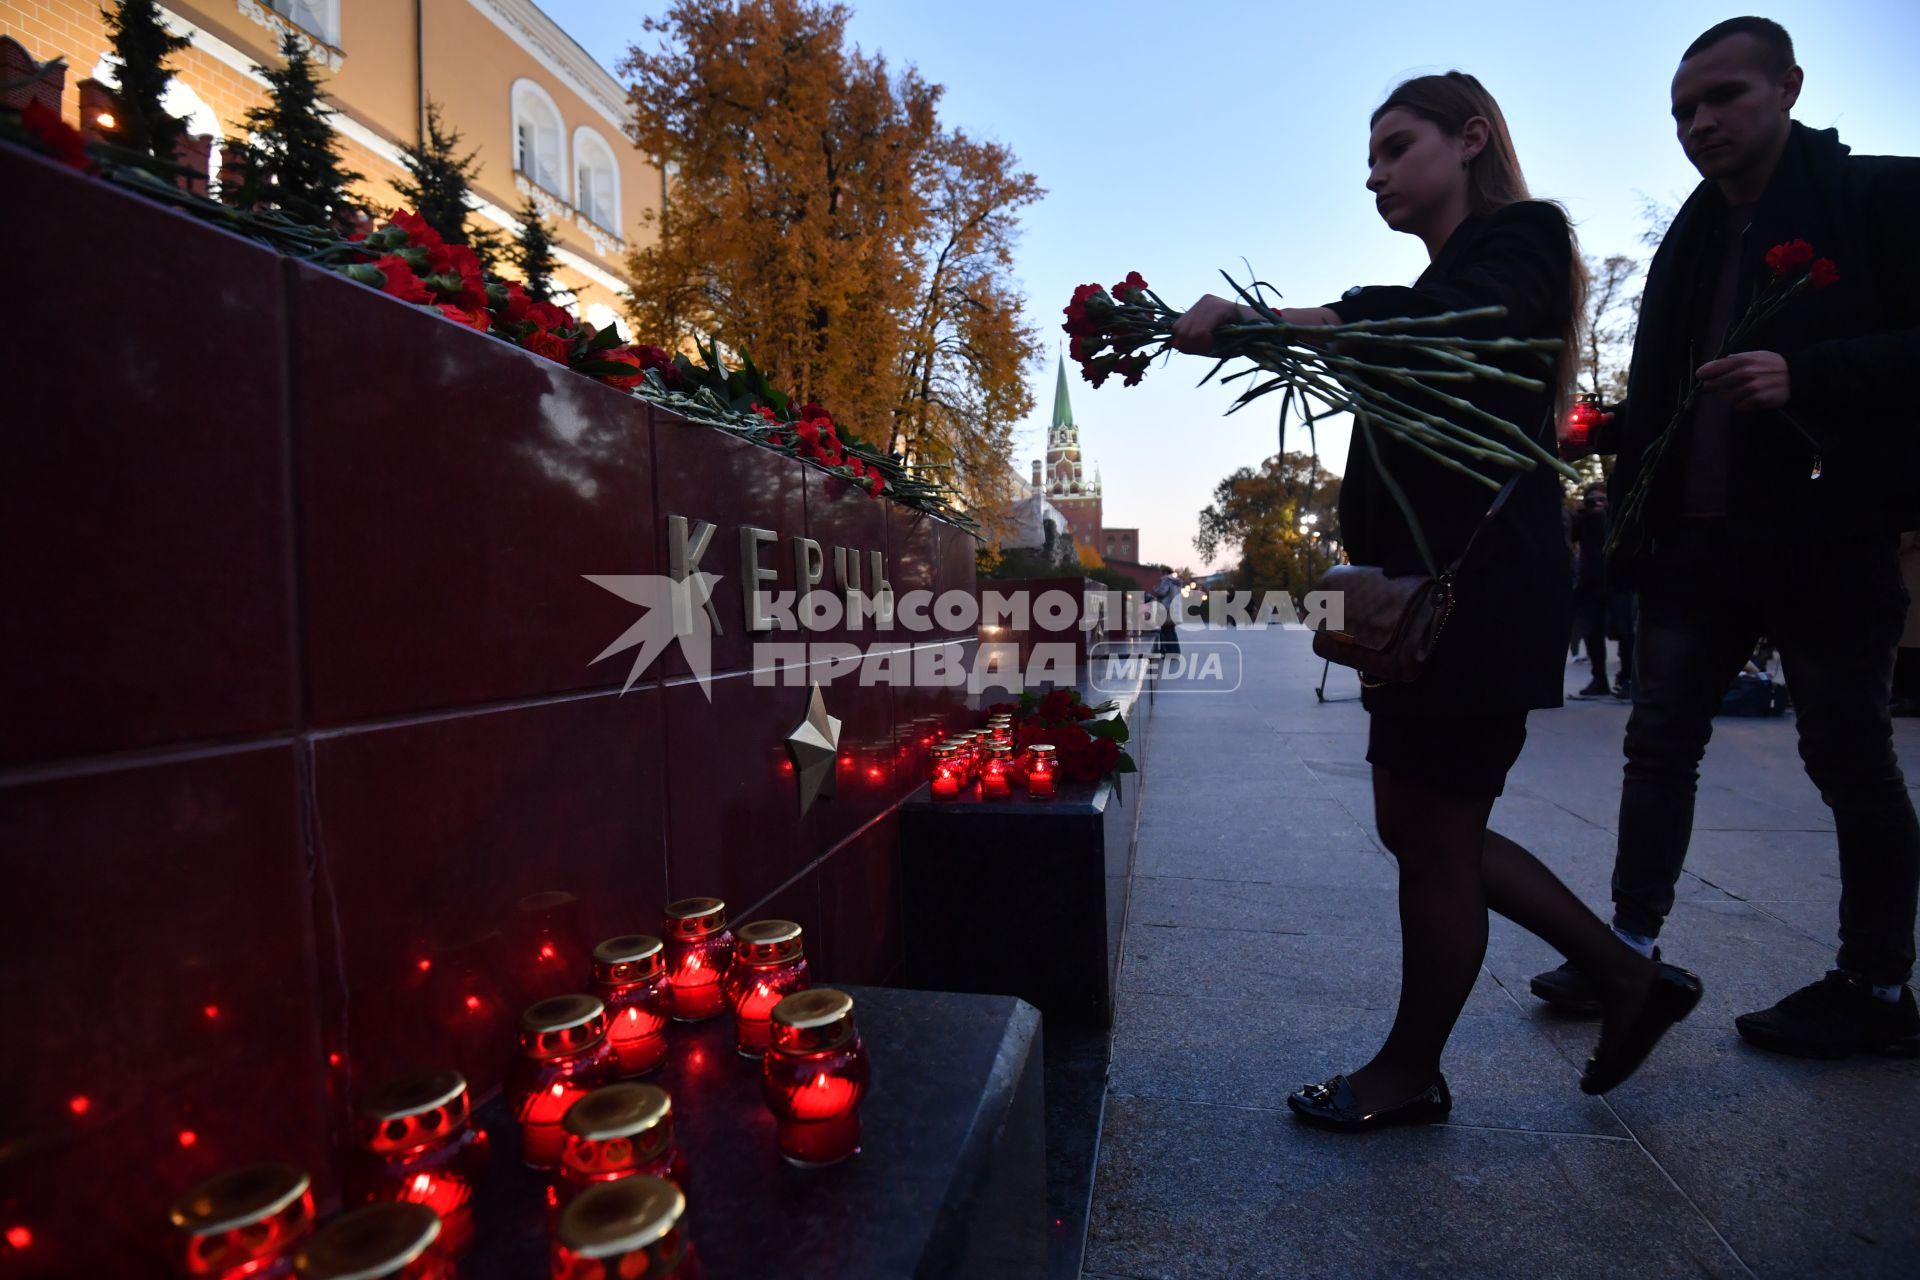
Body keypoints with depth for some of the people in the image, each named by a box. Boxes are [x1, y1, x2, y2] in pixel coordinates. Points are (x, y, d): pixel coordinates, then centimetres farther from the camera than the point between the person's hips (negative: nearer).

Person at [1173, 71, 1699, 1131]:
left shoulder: (1518, 245, -3)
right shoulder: (1442, 288, 23)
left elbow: (1454, 328, -28)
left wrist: (1257, 319, -39)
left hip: (1482, 597, -9)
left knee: (1433, 839, 0)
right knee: (1425, 831, 14)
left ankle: (1409, 1075, 18)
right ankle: (1629, 979, 29)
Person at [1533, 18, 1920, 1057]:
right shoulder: (1687, 243, 17)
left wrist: (1810, 377, -24)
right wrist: (1614, 428, 0)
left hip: (1828, 539, -6)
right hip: (1696, 542, 6)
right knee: (1660, 745, 5)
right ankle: (1631, 948, 14)